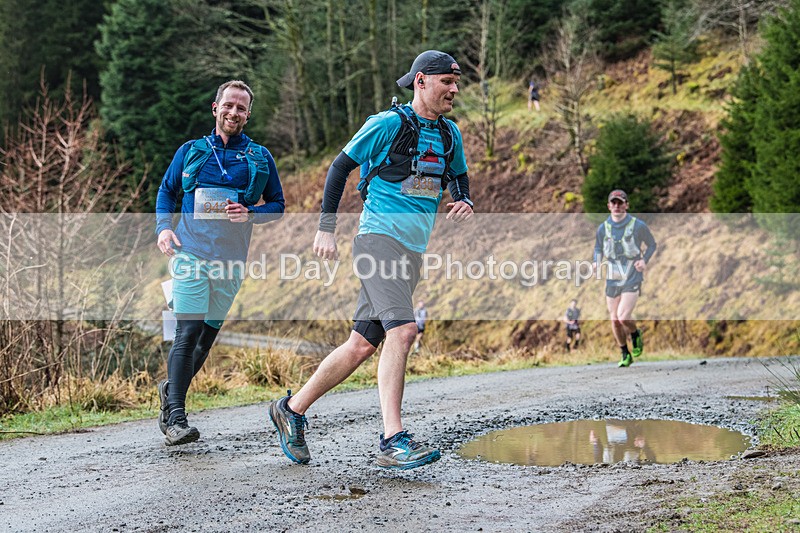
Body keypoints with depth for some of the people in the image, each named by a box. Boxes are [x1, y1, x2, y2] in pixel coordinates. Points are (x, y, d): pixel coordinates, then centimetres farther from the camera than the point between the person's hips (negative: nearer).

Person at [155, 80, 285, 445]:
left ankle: (171, 390, 33)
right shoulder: (190, 152, 10)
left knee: (208, 335, 10)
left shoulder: (260, 158, 11)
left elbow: (277, 205, 14)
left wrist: (250, 214, -7)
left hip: (231, 260, 2)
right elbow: (166, 192, 18)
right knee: (188, 333, -13)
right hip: (190, 253, -2)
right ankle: (176, 418, -11)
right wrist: (163, 227, 0)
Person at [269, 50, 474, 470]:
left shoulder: (449, 133, 14)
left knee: (363, 345, 6)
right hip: (380, 238, -7)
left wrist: (464, 202, 5)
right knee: (402, 330, -23)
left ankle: (292, 409, 21)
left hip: (413, 252, 7)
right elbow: (340, 166, 0)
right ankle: (393, 442, -24)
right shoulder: (388, 124, -6)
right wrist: (326, 228, -5)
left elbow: (459, 176, 29)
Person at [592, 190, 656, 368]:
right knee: (615, 321, 7)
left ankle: (636, 335, 17)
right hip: (612, 279, 4)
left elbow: (652, 245, 7)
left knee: (623, 317, -17)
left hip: (632, 279, -4)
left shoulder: (638, 225, -7)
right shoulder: (603, 228, 1)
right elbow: (598, 248, 16)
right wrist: (596, 262, -5)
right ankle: (625, 355, 26)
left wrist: (644, 260, -10)